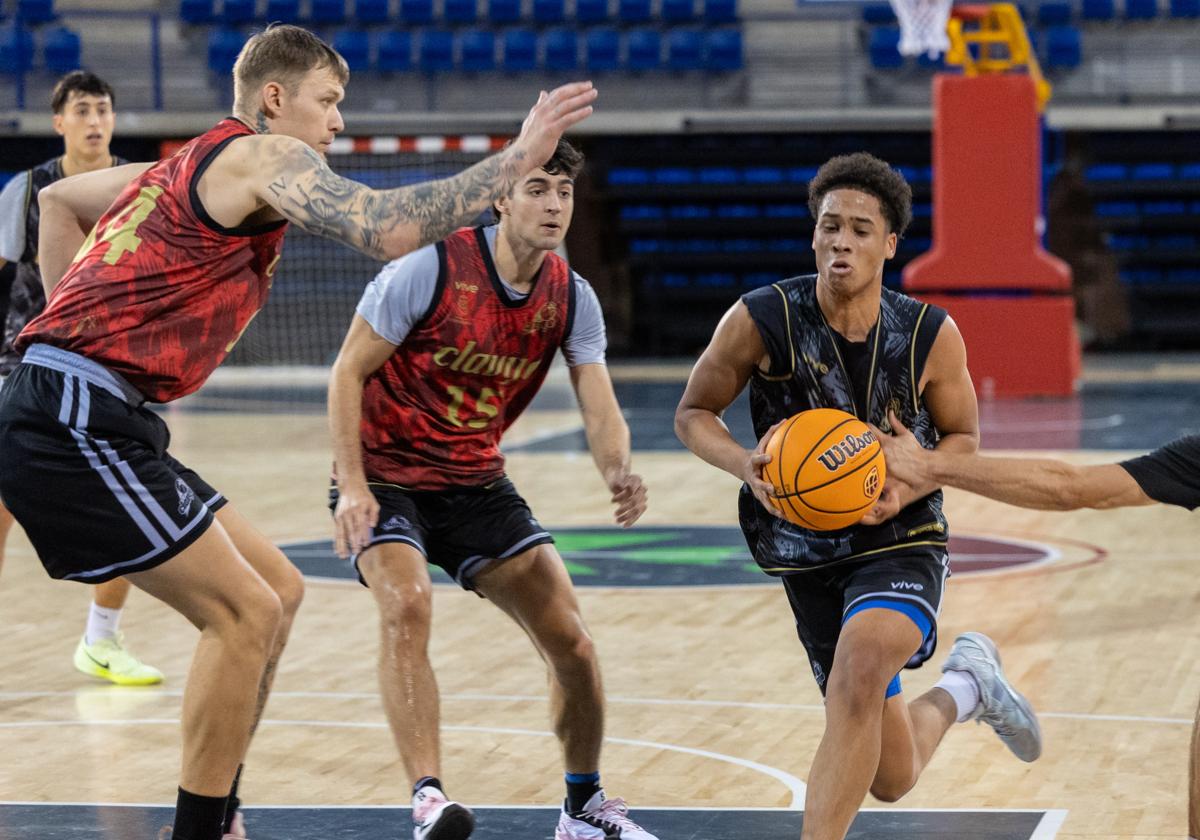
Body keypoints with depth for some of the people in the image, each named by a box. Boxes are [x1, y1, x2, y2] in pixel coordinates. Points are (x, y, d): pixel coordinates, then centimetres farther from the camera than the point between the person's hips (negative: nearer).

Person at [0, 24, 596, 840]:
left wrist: (74, 327, 29)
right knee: (243, 613, -10)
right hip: (73, 424, -10)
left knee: (277, 589, 12)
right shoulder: (263, 156, -7)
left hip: (84, 420, 10)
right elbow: (390, 228, -23)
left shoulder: (193, 164, 21)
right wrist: (518, 158, -18)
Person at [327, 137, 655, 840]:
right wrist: (352, 486, -22)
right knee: (408, 604, -33)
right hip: (387, 476, -5)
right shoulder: (432, 268, -19)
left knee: (572, 641, -2)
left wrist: (620, 472, -34)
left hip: (476, 484, 5)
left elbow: (601, 412, -11)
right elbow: (349, 371, -13)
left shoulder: (571, 298, -4)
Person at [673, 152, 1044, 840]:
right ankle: (966, 686, 46)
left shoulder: (932, 335, -11)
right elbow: (694, 414, -1)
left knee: (859, 670, -36)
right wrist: (747, 467, -22)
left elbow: (963, 437, 4)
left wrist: (909, 486, -17)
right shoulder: (760, 320, -14)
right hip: (808, 554, 2)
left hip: (902, 544, -2)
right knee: (891, 779, 11)